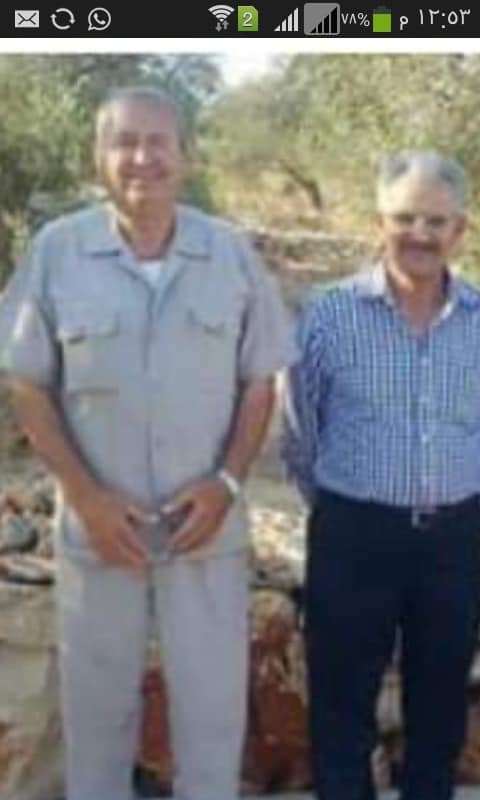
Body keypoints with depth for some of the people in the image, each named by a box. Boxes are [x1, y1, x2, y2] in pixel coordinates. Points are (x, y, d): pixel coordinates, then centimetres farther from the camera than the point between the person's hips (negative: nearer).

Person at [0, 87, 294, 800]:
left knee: (214, 697, 14)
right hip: (97, 520, 0)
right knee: (98, 694, 17)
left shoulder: (233, 253, -4)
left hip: (208, 519, 1)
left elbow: (259, 382, 3)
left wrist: (227, 481, -9)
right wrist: (85, 496, -11)